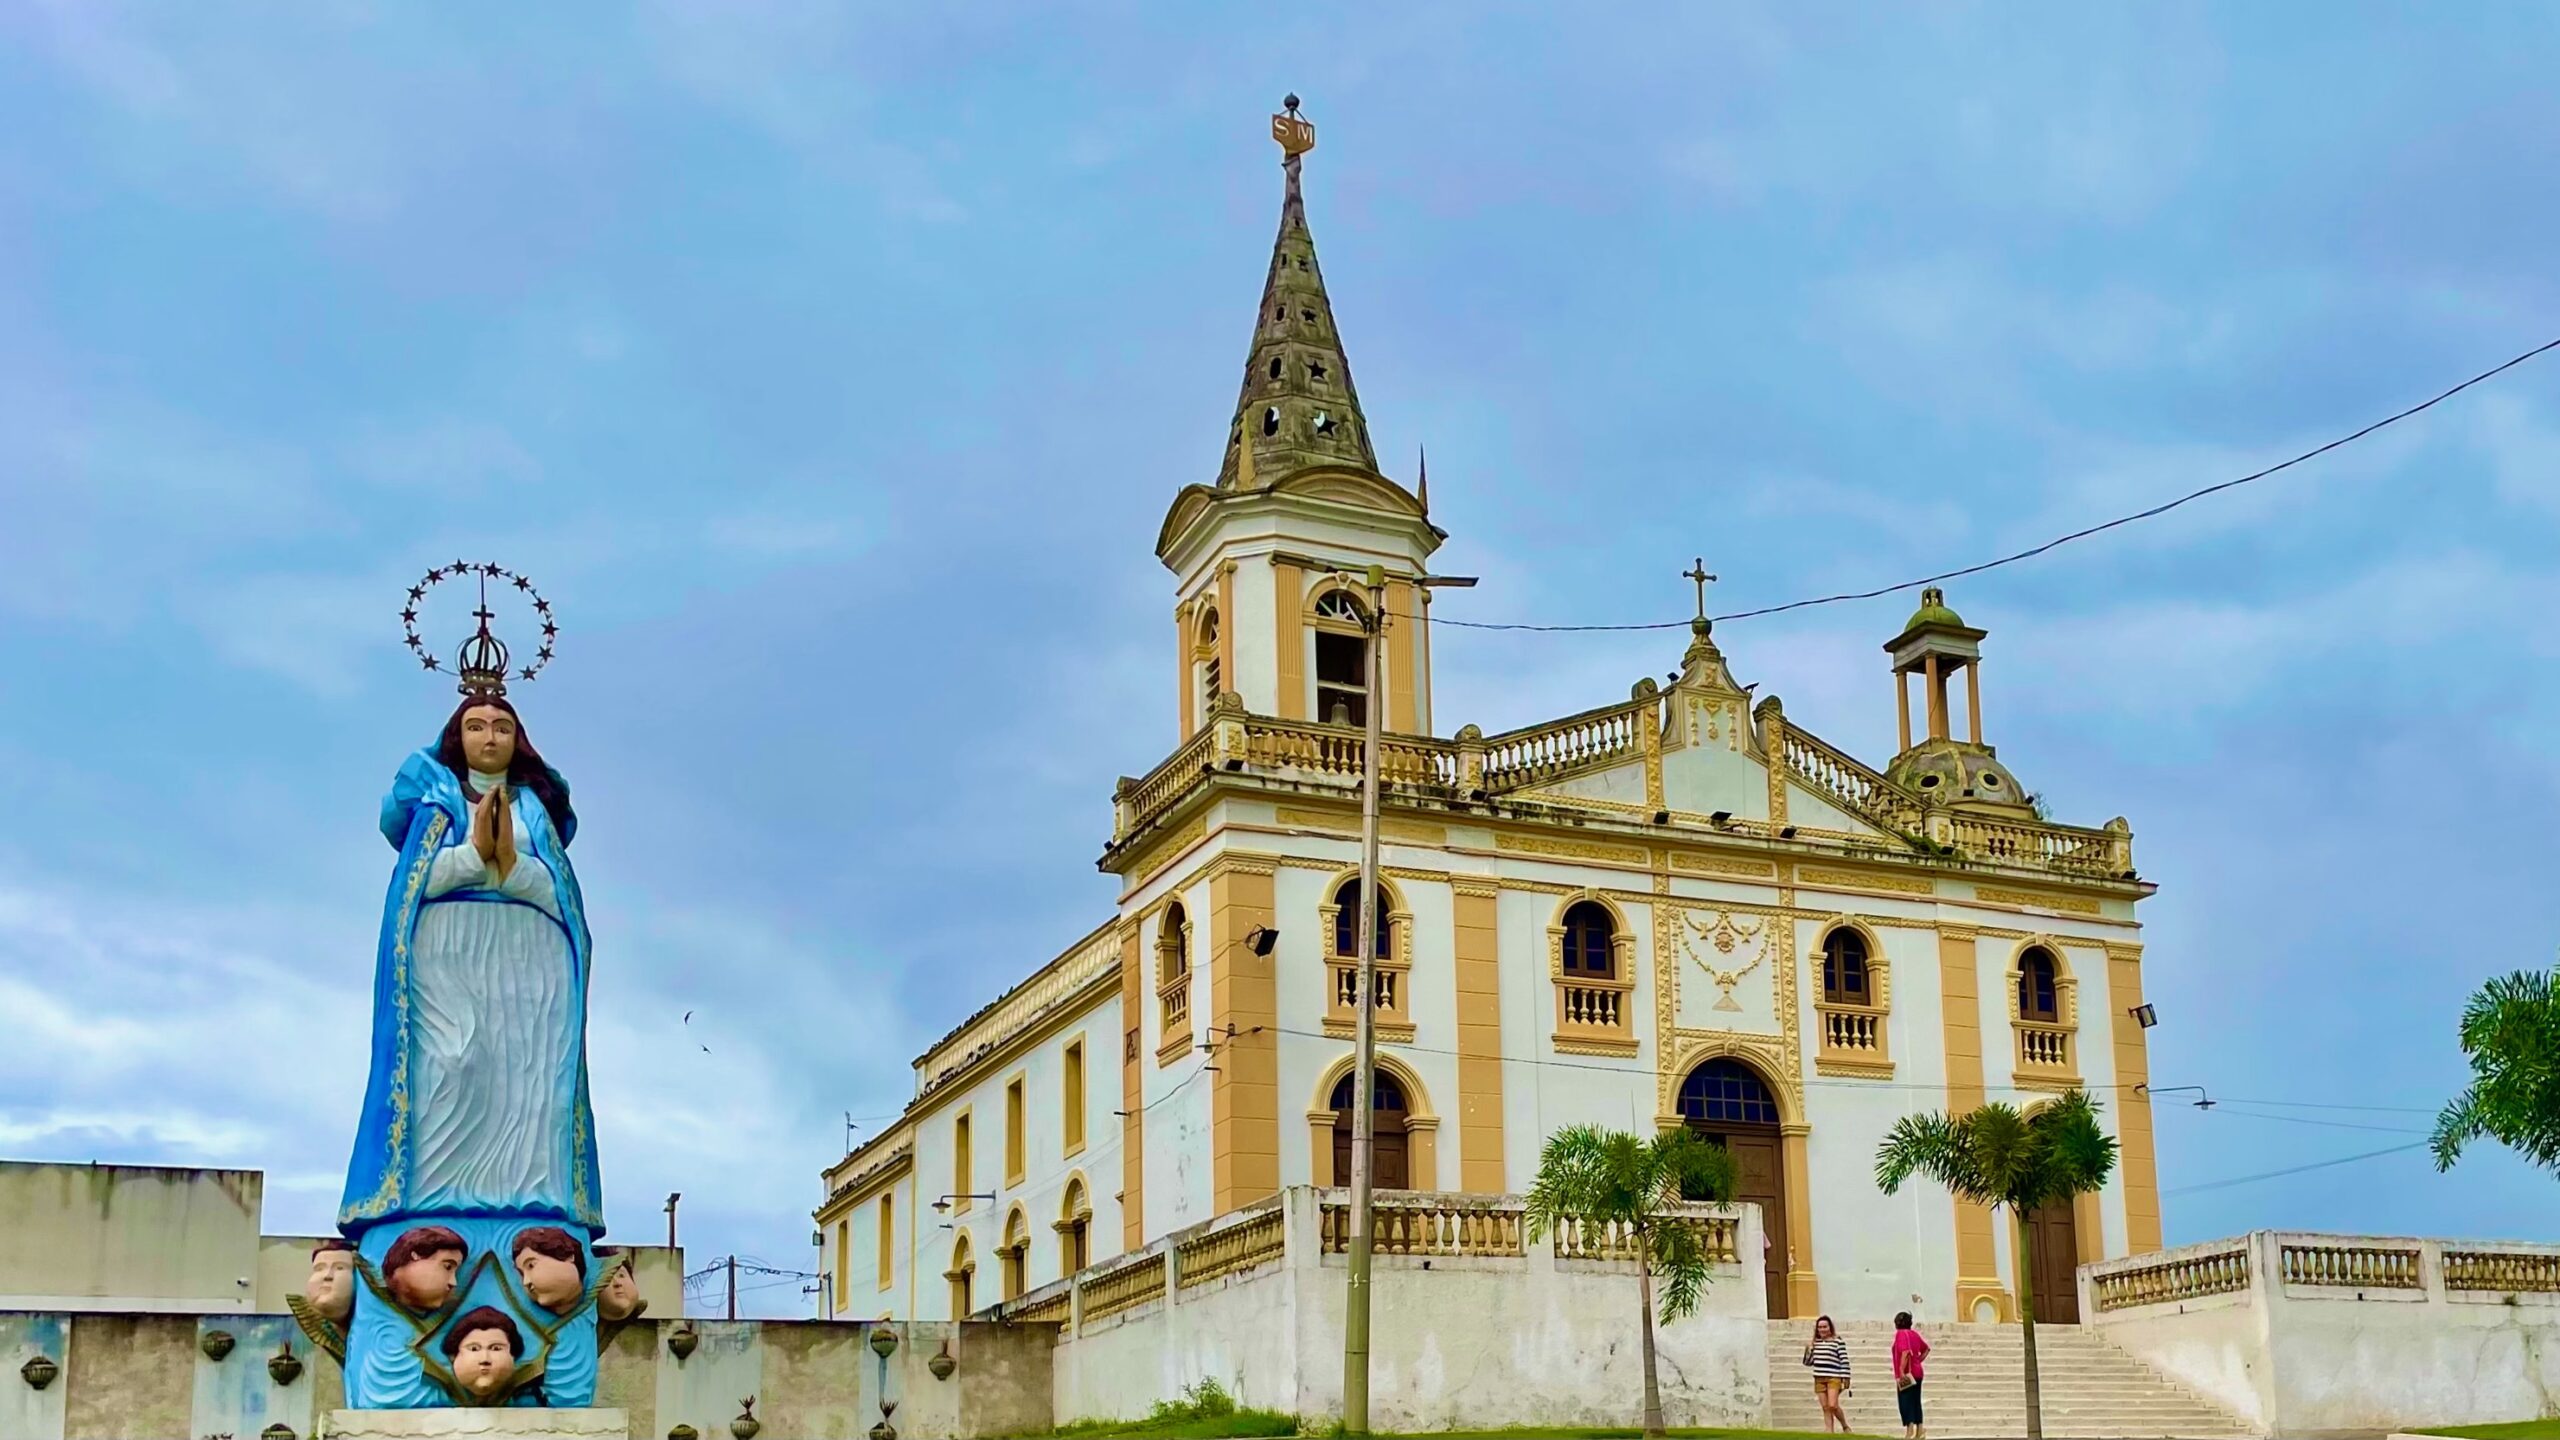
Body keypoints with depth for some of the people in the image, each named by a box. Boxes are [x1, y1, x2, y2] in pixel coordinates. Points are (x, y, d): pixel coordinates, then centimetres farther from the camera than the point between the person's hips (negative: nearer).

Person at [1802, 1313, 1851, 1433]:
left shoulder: (1838, 1341, -1)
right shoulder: (1815, 1343, 13)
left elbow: (1844, 1360, -4)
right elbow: (1809, 1362, 17)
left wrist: (1845, 1378, -9)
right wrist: (1808, 1349, 1)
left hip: (1834, 1378, -5)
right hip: (1819, 1379, 5)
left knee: (1833, 1405, -16)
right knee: (1825, 1408, 4)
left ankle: (1845, 1427, 5)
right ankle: (1829, 1432, 7)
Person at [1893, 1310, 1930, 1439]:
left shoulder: (1901, 1334, -12)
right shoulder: (1914, 1334, 13)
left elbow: (1905, 1352, -25)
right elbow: (1926, 1348, 25)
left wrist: (1901, 1371, -27)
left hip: (1906, 1374, -8)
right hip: (1917, 1373, 8)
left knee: (1905, 1402, -7)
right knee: (1916, 1402, 14)